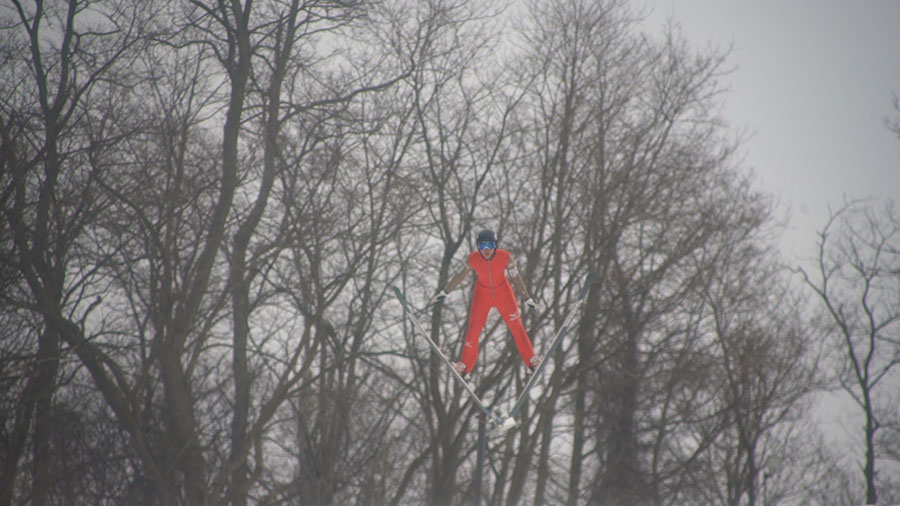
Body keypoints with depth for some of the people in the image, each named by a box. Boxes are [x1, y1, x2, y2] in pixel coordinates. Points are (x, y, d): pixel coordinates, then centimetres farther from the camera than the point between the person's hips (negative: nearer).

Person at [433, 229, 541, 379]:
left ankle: (531, 360, 15)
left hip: (503, 293, 0)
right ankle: (465, 365, 13)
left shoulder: (506, 257, -25)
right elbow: (460, 275, -6)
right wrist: (445, 292, 2)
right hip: (482, 294, 0)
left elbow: (516, 278, -12)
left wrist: (527, 299, -5)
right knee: (474, 328, -1)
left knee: (516, 326, 2)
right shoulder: (473, 259, -23)